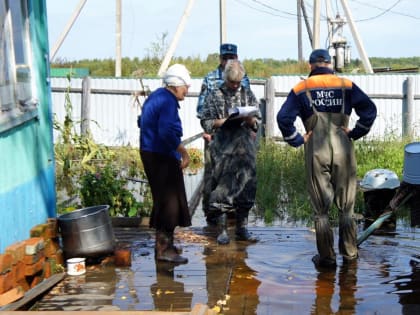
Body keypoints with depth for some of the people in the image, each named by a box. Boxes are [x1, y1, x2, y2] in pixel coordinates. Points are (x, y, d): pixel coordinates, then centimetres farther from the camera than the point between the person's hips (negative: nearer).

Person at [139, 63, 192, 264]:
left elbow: (144, 123, 26)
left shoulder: (155, 97, 16)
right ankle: (164, 249, -3)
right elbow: (167, 132, -28)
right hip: (163, 157, -11)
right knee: (169, 202, -6)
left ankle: (164, 243, 27)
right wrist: (183, 151, -20)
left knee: (163, 200, 18)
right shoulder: (168, 101, -16)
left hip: (150, 153, 11)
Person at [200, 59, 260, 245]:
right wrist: (220, 122, -15)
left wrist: (250, 120, -11)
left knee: (245, 186, 5)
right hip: (223, 149, -3)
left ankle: (242, 229, 16)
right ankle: (222, 230, 6)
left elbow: (258, 120, 12)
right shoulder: (215, 96, 5)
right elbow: (205, 122, 2)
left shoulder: (248, 95, 12)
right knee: (221, 187, -3)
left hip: (245, 149, 3)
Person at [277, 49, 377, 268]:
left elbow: (283, 117, -8)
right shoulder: (346, 86, 4)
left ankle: (326, 257, 12)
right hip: (343, 149, 1)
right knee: (346, 206, 14)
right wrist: (355, 133, 4)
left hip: (316, 151, -1)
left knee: (321, 209, 8)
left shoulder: (301, 89, 2)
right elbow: (369, 109, -3)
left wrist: (297, 140, 1)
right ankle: (349, 253, 23)